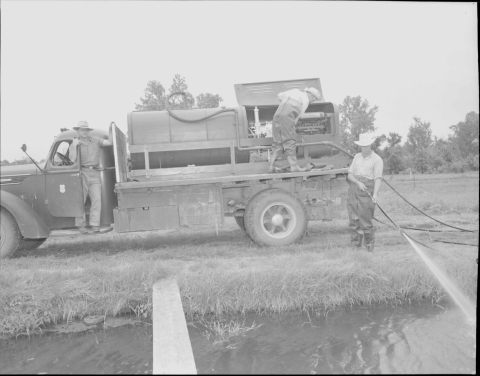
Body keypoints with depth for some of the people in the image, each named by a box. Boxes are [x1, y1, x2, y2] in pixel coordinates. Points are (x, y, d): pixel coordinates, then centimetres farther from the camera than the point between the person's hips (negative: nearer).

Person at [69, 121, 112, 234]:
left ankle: (95, 225, -3)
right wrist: (74, 146, -13)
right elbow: (72, 160, -5)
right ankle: (81, 225, 3)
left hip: (94, 173, 2)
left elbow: (109, 142, 8)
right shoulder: (74, 144, 8)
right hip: (82, 173, -2)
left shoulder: (95, 140, 15)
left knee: (97, 199, -5)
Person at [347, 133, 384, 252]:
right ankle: (355, 244, 15)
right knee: (354, 220, 5)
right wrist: (358, 183, -10)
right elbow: (350, 175, 10)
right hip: (354, 189, 5)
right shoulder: (357, 157, 15)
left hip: (367, 192, -5)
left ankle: (370, 245, 11)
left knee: (366, 221, -6)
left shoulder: (377, 159, -1)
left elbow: (378, 178, -12)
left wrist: (375, 194, -27)